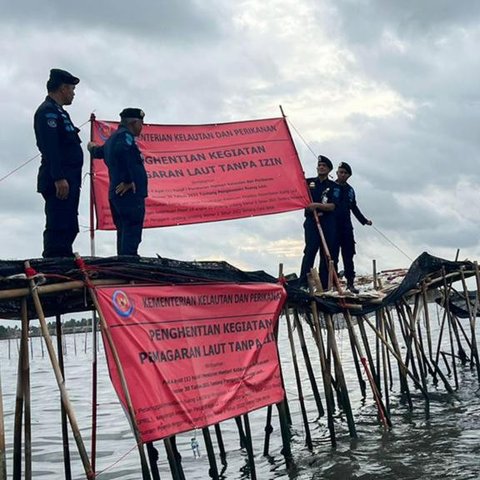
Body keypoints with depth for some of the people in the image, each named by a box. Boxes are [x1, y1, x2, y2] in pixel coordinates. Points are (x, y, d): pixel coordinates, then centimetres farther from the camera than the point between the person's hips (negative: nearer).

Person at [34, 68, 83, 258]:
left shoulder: (58, 112, 24)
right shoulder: (48, 111, -8)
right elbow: (50, 148, -18)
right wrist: (59, 178, -25)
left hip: (68, 181, 11)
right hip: (59, 182, -11)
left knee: (68, 229, 12)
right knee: (58, 228, -13)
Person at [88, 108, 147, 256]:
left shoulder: (112, 138, 24)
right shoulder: (125, 135, -6)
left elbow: (99, 152, 43)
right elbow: (124, 151, -28)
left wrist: (92, 148, 68)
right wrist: (129, 181, -23)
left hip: (116, 194, 10)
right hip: (130, 193, -10)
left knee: (124, 232, 10)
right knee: (132, 233, -16)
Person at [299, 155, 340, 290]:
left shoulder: (334, 186, 9)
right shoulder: (308, 182, 12)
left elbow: (332, 206, -5)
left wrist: (317, 205, -19)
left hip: (328, 222, 1)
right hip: (311, 221, -1)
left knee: (327, 253, 1)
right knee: (310, 250, -14)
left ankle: (324, 285, 5)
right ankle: (303, 283, -17)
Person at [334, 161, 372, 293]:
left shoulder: (350, 190, 15)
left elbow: (354, 208, 25)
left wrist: (364, 220, 24)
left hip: (346, 227, 4)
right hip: (333, 226, -4)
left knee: (348, 256, 5)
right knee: (333, 256, 0)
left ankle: (350, 282, 9)